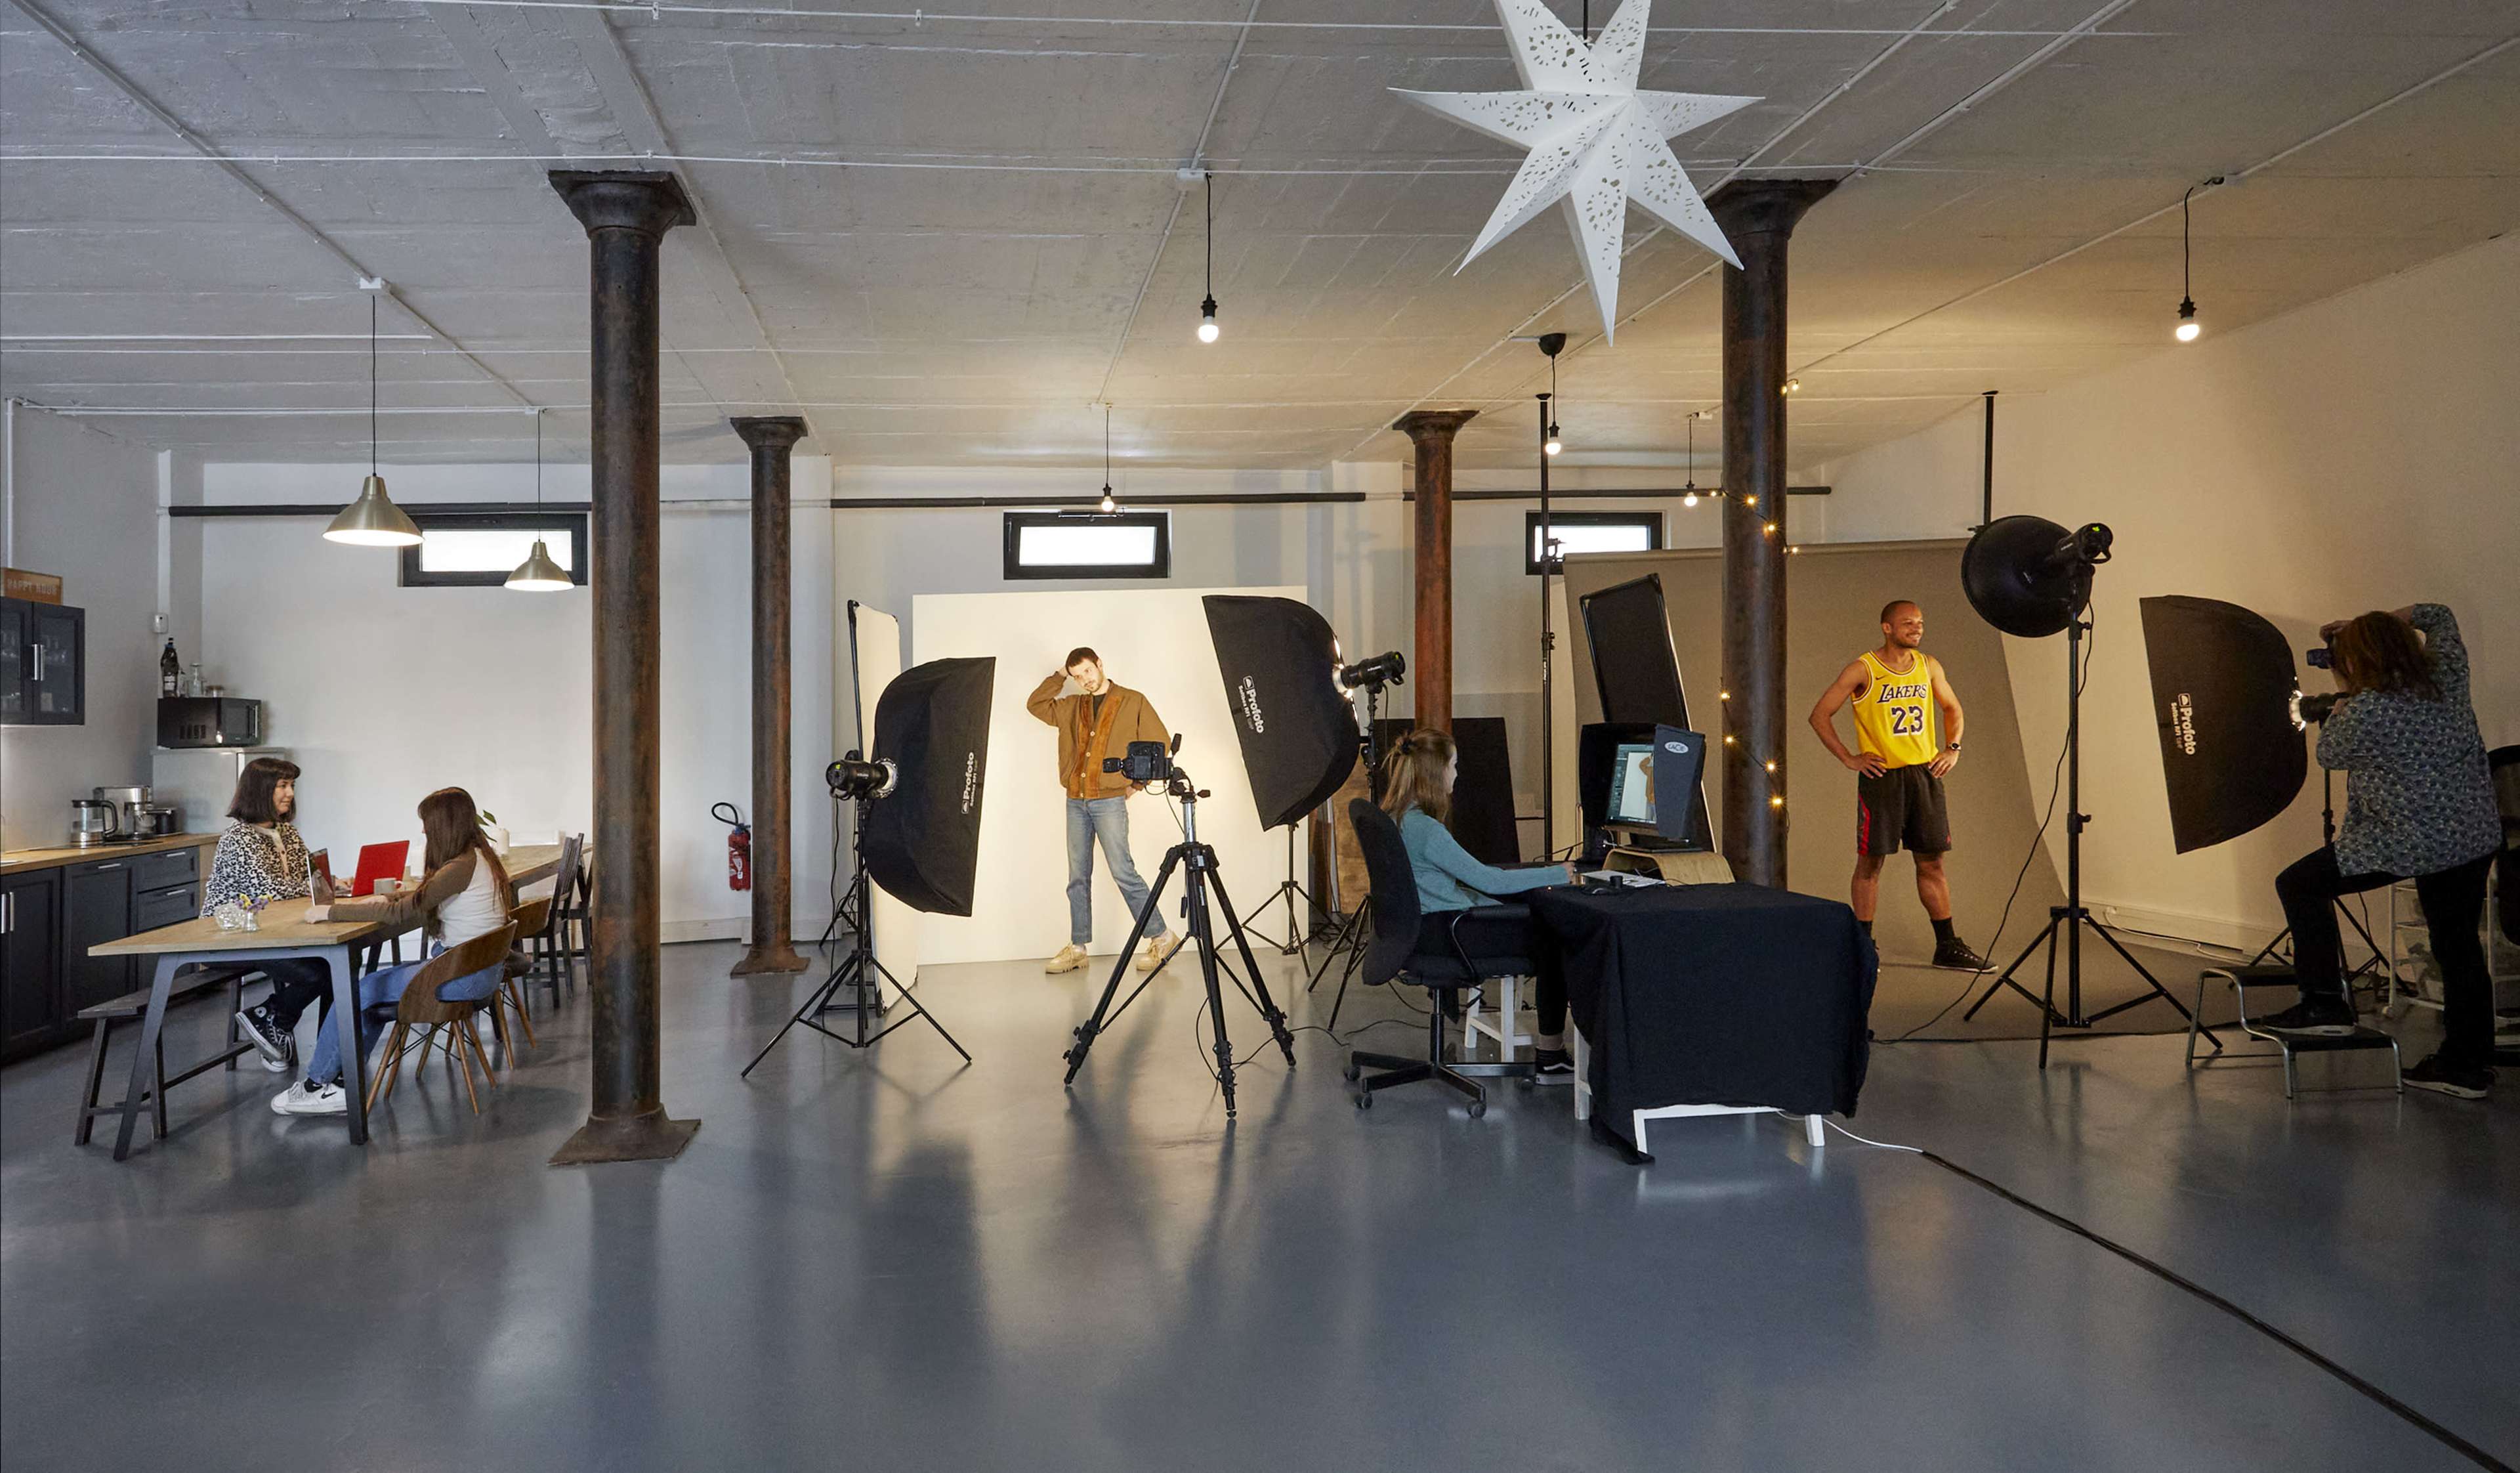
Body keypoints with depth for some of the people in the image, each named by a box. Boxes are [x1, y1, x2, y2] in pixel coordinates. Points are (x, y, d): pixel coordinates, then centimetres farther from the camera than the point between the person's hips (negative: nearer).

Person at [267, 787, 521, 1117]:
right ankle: (340, 1083, 9)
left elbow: (399, 913, -20)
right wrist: (383, 899, 9)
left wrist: (330, 912, -12)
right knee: (374, 984, 9)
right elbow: (420, 895, 25)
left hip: (464, 974, -9)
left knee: (361, 990, -3)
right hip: (475, 966, 9)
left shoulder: (462, 867, -20)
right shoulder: (476, 857, 10)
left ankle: (318, 1084, 12)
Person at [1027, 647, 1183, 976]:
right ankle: (1077, 947, 12)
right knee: (1078, 877, 7)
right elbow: (1035, 704, 18)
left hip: (1109, 800, -5)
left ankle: (1161, 938, -2)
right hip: (1076, 801, 5)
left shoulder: (1133, 702, 1)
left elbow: (1161, 744, 1)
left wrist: (1140, 780, -2)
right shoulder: (1072, 707, 14)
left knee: (1122, 872, -10)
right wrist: (1059, 676, 11)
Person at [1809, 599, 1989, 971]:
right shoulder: (1862, 670, -7)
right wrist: (1849, 759, -8)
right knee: (1870, 861, 0)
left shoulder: (1929, 666, 8)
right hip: (1880, 775, -4)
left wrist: (1953, 748, 10)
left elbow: (1952, 707, 25)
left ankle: (1947, 946, 14)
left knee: (1932, 862, 7)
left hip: (1925, 773, 4)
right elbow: (1820, 715, -5)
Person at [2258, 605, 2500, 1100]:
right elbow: (2438, 616, 24)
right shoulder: (2446, 679, 4)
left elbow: (2328, 754, 3)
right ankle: (2468, 1064, 19)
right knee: (2459, 947, 14)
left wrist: (2341, 701, 15)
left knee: (2299, 885, 2)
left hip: (2412, 843, -8)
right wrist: (2376, 624, 20)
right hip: (2476, 836, 8)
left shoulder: (2367, 710, -16)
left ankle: (2324, 1003, 0)